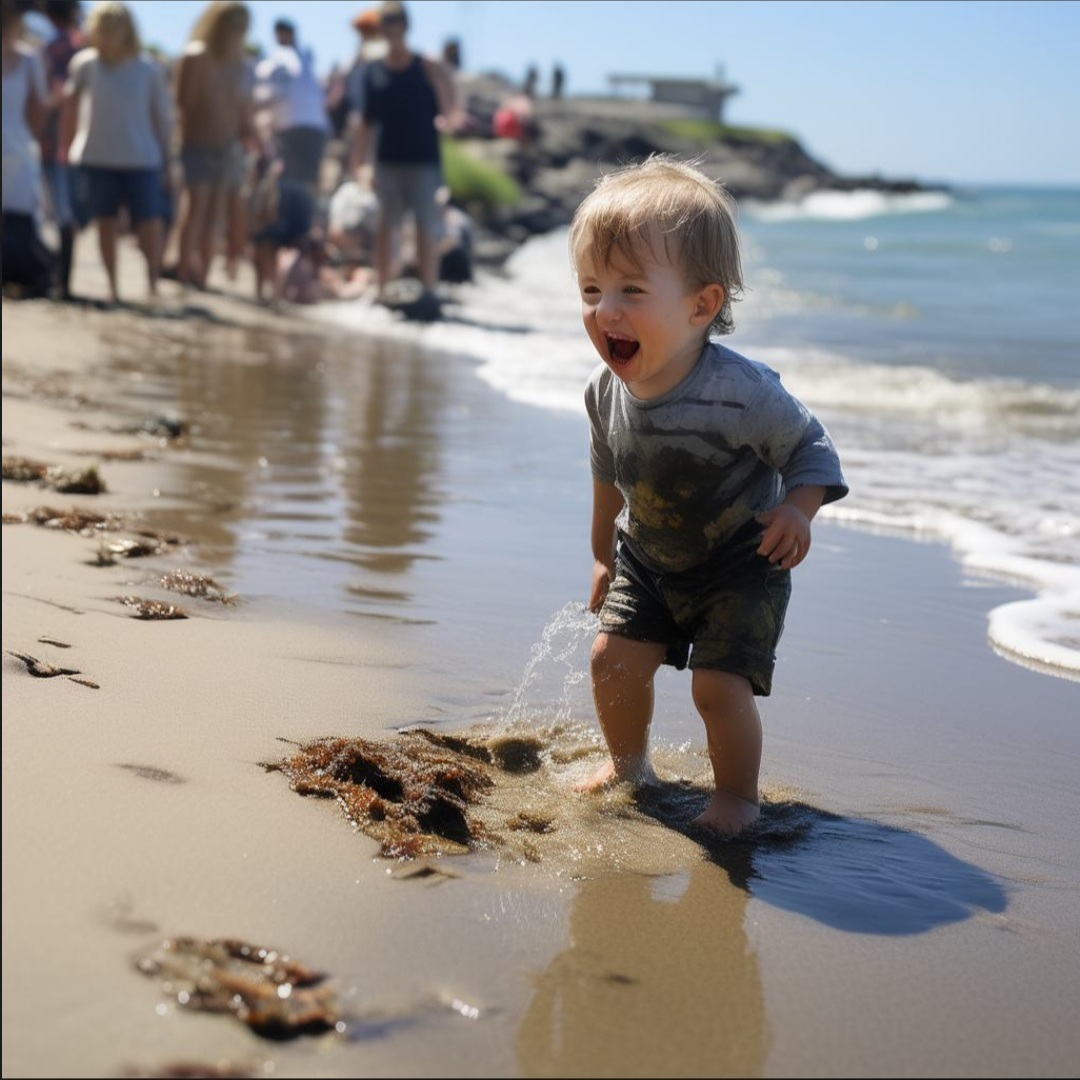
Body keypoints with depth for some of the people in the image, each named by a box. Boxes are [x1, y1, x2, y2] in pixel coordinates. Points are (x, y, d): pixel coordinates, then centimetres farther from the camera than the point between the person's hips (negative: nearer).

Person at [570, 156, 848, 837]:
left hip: (740, 566, -5)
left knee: (719, 684, -12)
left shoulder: (742, 391, -33)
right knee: (614, 657, 0)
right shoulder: (607, 393, -15)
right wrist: (605, 554, 15)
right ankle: (628, 764, 29)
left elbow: (810, 446, -15)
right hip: (648, 559, 5)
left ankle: (739, 794, 16)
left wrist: (798, 508, -33)